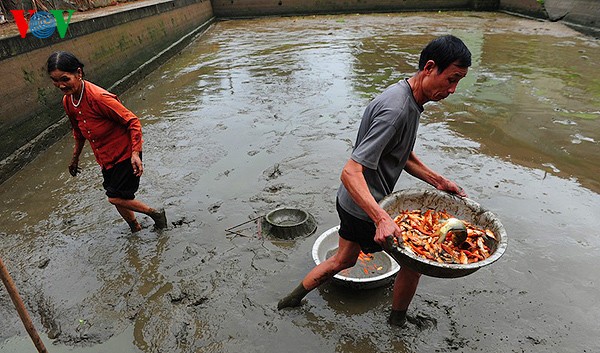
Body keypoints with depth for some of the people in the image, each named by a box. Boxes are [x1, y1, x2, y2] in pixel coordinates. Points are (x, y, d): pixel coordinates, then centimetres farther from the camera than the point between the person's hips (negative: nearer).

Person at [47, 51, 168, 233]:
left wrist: (135, 153, -29)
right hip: (105, 159, 8)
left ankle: (156, 213, 17)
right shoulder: (67, 101, -2)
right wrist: (75, 159, 25)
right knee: (117, 197, 16)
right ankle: (135, 228, 39)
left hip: (125, 155, -8)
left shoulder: (98, 97, -27)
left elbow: (133, 122, -22)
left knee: (116, 198, -5)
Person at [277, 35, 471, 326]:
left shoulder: (408, 97, 3)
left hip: (352, 203, 9)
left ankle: (292, 299, 42)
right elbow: (350, 173, -34)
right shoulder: (396, 110, -30)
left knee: (343, 260, 26)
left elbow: (402, 155, 14)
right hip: (365, 210, -9)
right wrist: (382, 219, -44)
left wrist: (437, 181, 5)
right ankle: (398, 320, 38)